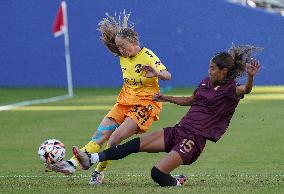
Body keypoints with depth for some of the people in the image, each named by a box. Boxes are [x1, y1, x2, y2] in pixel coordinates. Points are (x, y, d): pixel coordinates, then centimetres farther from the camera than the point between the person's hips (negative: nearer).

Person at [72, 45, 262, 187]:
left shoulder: (230, 90, -10)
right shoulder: (206, 83, 14)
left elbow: (245, 89, -32)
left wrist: (250, 76, -53)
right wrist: (167, 98, 30)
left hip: (194, 140, -8)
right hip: (178, 130, 8)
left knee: (158, 173, -20)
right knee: (137, 143, -1)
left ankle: (177, 183, 11)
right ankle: (92, 159, -1)